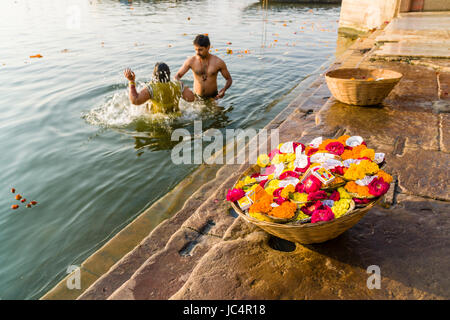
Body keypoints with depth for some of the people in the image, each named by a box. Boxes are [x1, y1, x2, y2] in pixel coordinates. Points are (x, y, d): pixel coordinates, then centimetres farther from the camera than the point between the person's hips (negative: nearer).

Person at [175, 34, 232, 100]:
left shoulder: (218, 62, -12)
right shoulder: (191, 61, -10)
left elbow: (229, 79, -2)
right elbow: (177, 76, -4)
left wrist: (224, 89, -23)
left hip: (213, 98, -1)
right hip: (196, 98, 1)